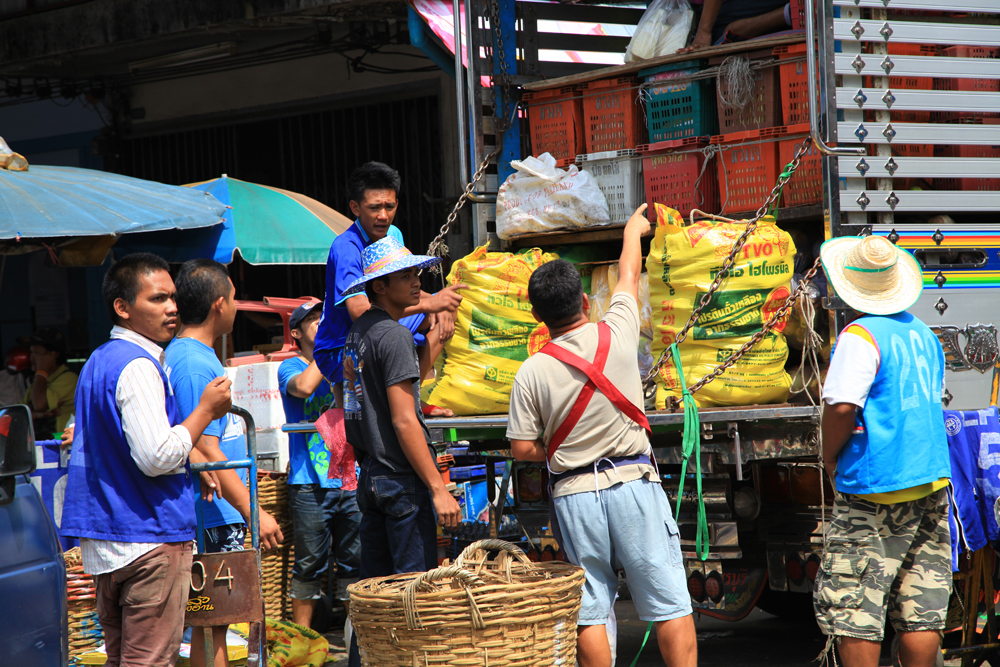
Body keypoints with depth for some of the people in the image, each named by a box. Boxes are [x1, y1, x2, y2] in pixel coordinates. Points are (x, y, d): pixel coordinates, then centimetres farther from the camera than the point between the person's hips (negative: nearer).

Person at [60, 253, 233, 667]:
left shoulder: (99, 361, 16)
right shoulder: (137, 367, -16)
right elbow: (158, 457, -23)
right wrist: (207, 410, -11)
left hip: (103, 541, 10)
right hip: (150, 536, -10)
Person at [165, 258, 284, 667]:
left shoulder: (181, 354, 14)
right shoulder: (196, 364, -18)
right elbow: (207, 451, -22)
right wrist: (253, 512, -21)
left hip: (212, 515, 10)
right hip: (215, 515, -10)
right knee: (212, 622, -7)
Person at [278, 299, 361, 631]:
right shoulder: (290, 367, 2)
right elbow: (304, 386, -20)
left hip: (351, 479, 4)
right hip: (310, 483, -4)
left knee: (355, 561, 6)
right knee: (309, 563, -1)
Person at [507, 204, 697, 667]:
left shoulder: (530, 374, -6)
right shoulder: (616, 335, -3)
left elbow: (523, 450, -4)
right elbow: (628, 278, 16)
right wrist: (633, 231, 34)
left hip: (574, 494, 0)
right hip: (634, 483, 0)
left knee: (588, 612, 6)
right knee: (669, 604, 2)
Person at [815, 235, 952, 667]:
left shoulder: (860, 336, -13)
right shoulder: (923, 334, 14)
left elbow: (841, 406, -22)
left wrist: (830, 456, -6)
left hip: (875, 488, -8)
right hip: (931, 477, 8)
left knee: (851, 607, -3)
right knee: (921, 610, 8)